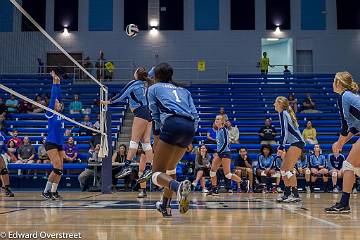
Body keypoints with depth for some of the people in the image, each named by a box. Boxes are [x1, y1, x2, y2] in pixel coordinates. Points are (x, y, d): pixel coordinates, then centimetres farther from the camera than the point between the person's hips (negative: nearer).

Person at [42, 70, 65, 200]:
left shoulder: (60, 113, 13)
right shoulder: (50, 113, -4)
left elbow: (58, 96, 13)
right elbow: (53, 97, -9)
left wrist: (58, 83, 15)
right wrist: (54, 82, -8)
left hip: (60, 144, 7)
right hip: (51, 143, -7)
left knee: (60, 169, 4)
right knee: (57, 168, -14)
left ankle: (53, 191, 10)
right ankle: (46, 191, -5)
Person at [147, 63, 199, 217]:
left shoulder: (153, 88, 22)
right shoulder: (183, 90, 32)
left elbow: (156, 116, 11)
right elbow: (195, 115, 20)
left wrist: (156, 138, 15)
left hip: (172, 124, -6)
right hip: (190, 127, 6)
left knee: (157, 174, -7)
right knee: (170, 168, 26)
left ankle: (179, 187, -38)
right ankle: (165, 206, 32)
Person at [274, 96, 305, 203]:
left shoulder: (283, 113, -6)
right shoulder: (286, 113, 21)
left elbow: (284, 131, -15)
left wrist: (281, 147, -17)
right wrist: (281, 147, 20)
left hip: (297, 142, -10)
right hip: (296, 143, 10)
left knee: (288, 169, -13)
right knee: (283, 169, 10)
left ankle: (295, 195, -13)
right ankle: (287, 194, 14)